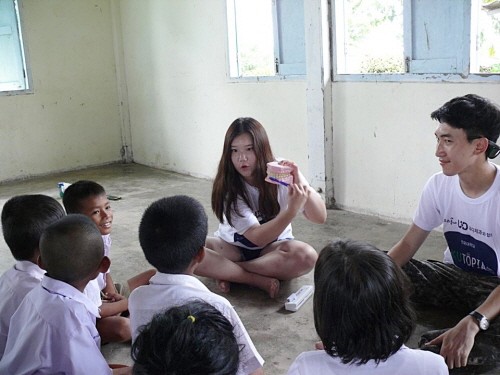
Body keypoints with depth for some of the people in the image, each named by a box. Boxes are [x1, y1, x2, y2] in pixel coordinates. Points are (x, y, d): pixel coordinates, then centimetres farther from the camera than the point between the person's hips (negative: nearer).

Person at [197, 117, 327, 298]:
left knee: (306, 255, -34)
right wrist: (292, 210, -42)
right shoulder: (226, 186, -21)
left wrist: (302, 184, -38)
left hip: (273, 247, 2)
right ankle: (260, 280, -23)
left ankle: (227, 273, -20)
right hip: (234, 247, -1)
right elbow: (257, 237, -26)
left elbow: (320, 217, -19)